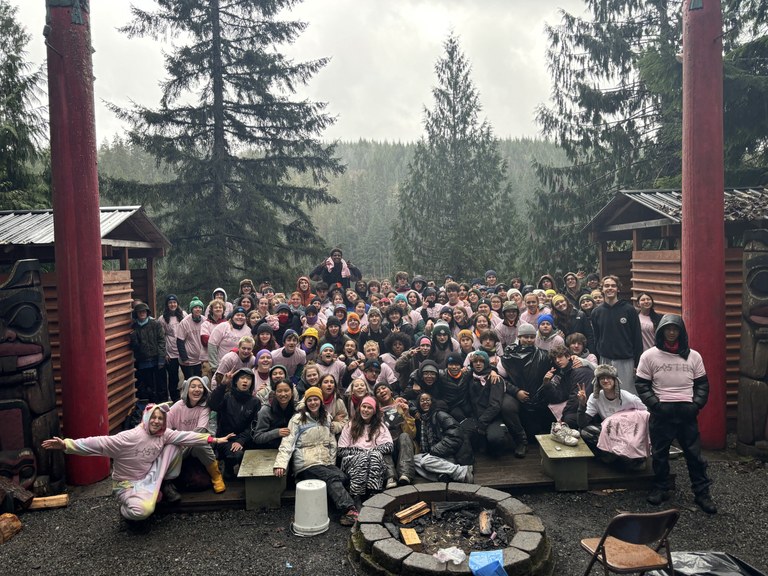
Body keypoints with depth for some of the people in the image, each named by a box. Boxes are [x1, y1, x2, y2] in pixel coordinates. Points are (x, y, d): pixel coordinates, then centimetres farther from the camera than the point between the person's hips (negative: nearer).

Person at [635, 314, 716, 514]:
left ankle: (702, 492, 17)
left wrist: (696, 405, -4)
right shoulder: (649, 356, 0)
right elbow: (642, 385, 0)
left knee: (694, 453, 5)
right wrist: (656, 405, -11)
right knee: (660, 453, 9)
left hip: (687, 412, 1)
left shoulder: (693, 356, 6)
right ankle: (660, 488, 24)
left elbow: (702, 384, 10)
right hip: (661, 412, -1)